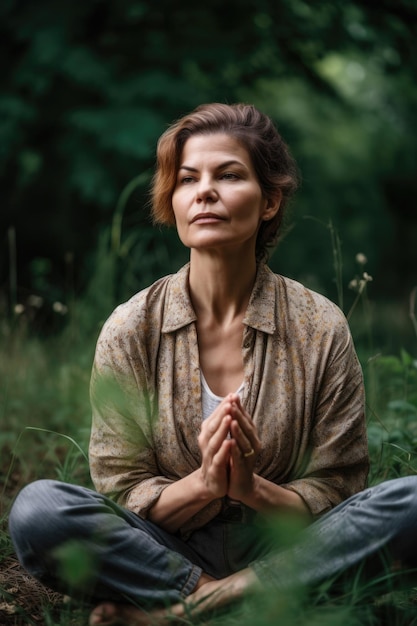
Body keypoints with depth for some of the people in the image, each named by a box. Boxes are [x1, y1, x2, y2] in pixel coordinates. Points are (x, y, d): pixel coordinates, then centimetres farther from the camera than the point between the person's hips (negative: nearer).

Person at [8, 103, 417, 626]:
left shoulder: (320, 328, -3)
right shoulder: (131, 330, -3)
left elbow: (338, 493, -1)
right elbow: (119, 492, -1)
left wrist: (254, 489, -22)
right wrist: (201, 485, -22)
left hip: (283, 555, 1)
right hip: (163, 553, -1)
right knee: (37, 509, -26)